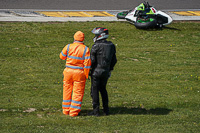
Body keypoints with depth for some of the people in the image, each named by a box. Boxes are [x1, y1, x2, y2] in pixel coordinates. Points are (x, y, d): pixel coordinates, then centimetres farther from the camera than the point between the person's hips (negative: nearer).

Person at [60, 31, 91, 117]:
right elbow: (87, 64, -11)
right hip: (79, 73, -2)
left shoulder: (68, 47, -7)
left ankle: (66, 110, 24)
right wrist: (86, 75, -2)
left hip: (68, 71, 2)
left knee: (67, 91, 16)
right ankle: (74, 111, 5)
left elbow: (62, 56, 8)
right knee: (78, 93, 6)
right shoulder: (85, 49, -11)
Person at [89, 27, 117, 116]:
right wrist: (110, 69, 22)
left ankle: (96, 111, 3)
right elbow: (114, 60, 12)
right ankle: (106, 110, 20)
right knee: (103, 89, 20)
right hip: (106, 72, 6)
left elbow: (92, 60, -15)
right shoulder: (111, 46, 6)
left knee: (95, 90, 2)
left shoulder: (96, 46, -14)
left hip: (96, 72, -6)